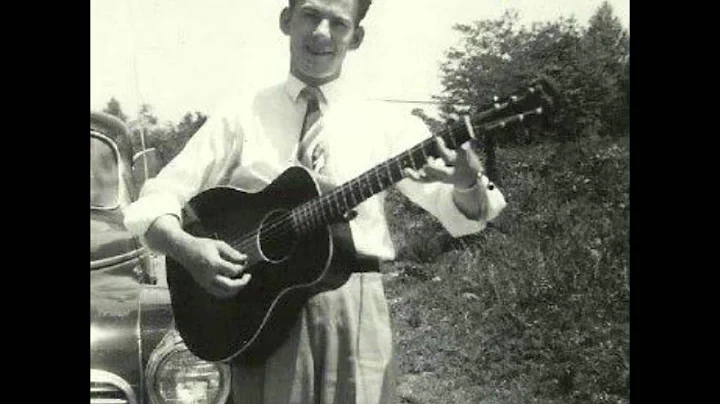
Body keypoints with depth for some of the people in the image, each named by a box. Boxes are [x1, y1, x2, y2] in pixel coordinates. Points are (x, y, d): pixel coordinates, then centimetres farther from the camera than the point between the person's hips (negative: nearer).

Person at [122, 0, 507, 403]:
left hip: (356, 310, 1)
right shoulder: (241, 114, 3)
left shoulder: (383, 124, 4)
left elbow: (465, 213, 0)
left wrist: (468, 182, -24)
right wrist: (188, 248, -19)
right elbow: (156, 200, 2)